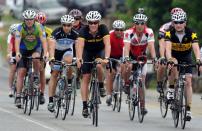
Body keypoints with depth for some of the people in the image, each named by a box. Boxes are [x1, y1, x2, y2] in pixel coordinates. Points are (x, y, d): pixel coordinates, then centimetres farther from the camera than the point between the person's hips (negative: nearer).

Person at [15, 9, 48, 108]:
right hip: (23, 50, 0)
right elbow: (17, 41, -33)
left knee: (36, 58, -35)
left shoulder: (39, 27, -22)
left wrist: (45, 53, -45)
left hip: (35, 48, 0)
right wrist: (17, 53, -50)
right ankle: (18, 96, -8)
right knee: (21, 73, -9)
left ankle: (36, 76, -9)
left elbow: (43, 41, -30)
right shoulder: (20, 28, -22)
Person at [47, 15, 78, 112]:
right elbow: (52, 45, -39)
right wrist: (52, 57, -55)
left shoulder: (74, 34, -22)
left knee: (68, 60, -35)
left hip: (67, 51, 0)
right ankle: (51, 101, -5)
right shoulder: (57, 32, -27)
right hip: (57, 51, 0)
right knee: (54, 74, -7)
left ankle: (69, 82, -12)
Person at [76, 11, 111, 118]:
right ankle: (85, 106, -5)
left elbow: (107, 44, -38)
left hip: (100, 51, 0)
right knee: (85, 78, -8)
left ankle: (101, 86, -6)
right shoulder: (84, 31, -27)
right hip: (88, 52, 1)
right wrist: (79, 59, -55)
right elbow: (80, 45, -39)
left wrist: (106, 58, -54)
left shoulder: (103, 29, -27)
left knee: (98, 66, -33)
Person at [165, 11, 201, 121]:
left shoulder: (191, 33, -24)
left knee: (188, 82, -12)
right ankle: (171, 89, -16)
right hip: (174, 57, 0)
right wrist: (169, 60, -54)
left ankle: (188, 110, -11)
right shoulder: (170, 33, -24)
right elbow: (168, 48, -36)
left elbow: (196, 48, -33)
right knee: (174, 64, -36)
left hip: (186, 58, 0)